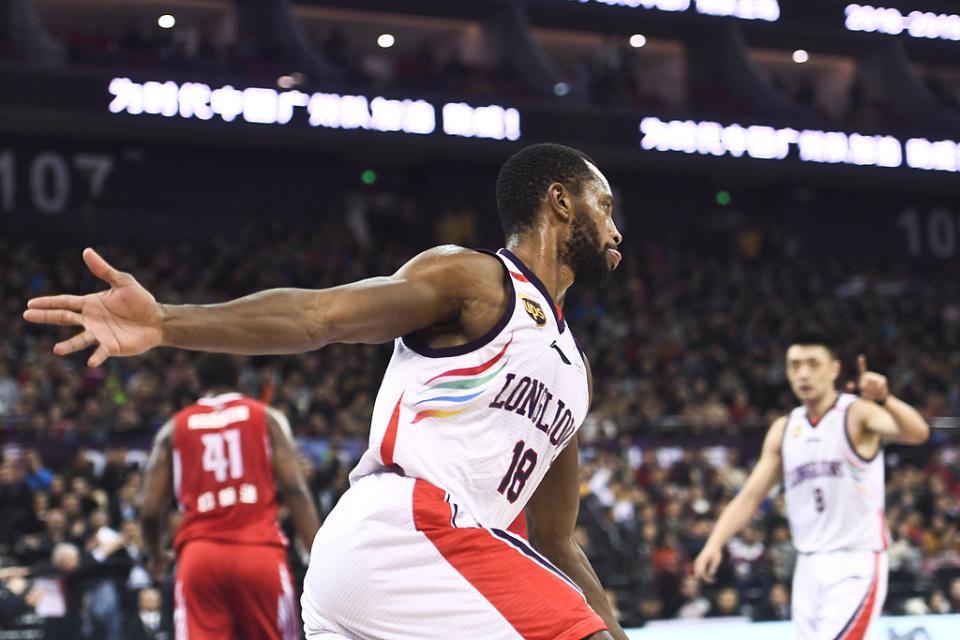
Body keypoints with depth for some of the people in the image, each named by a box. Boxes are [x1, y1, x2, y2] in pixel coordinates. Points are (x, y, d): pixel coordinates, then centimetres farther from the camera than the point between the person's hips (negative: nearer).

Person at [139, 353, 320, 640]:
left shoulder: (174, 428, 14)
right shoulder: (268, 418, 10)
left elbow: (150, 510, 9)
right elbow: (295, 490, -3)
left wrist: (155, 557, 29)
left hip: (199, 554, 1)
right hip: (260, 552, -1)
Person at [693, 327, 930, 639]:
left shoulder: (857, 414, -7)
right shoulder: (784, 430, 11)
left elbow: (917, 433, -25)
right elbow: (749, 497, 11)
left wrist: (885, 399, -45)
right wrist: (715, 543, -4)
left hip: (856, 566, -6)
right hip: (809, 566, 6)